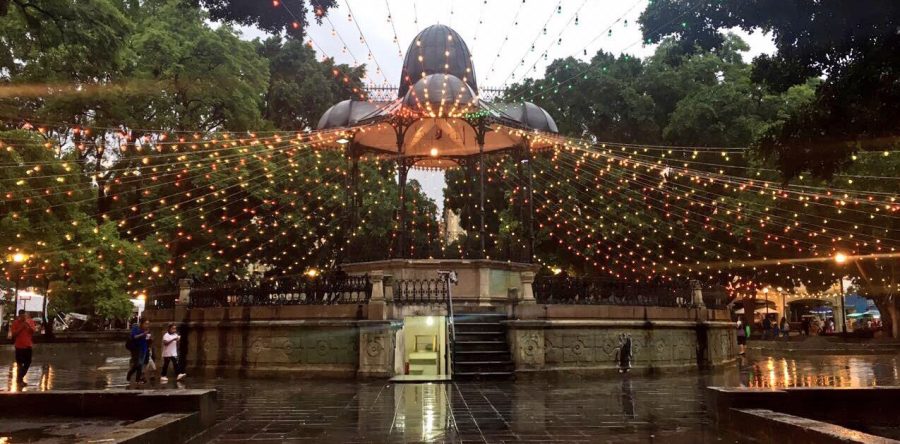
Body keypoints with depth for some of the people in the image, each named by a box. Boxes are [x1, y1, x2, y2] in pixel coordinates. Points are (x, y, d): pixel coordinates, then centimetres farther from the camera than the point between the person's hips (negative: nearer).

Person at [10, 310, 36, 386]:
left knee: (28, 362, 10)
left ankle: (20, 377, 28)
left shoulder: (30, 321, 0)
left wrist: (28, 326, -17)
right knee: (20, 364, 2)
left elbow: (33, 332, -4)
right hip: (19, 346, -3)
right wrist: (21, 327, -20)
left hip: (28, 346, 3)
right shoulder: (15, 323, -7)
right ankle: (20, 379, 16)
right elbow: (13, 334, -12)